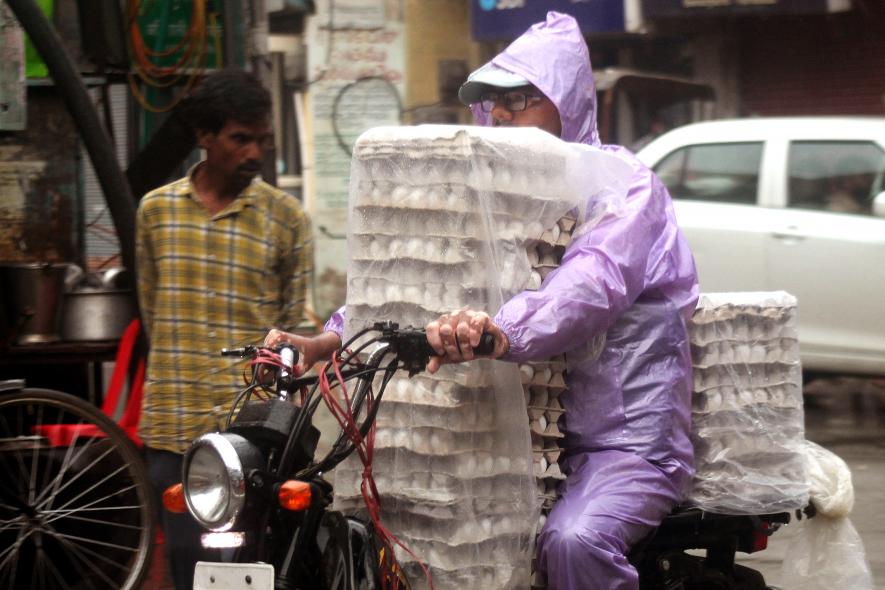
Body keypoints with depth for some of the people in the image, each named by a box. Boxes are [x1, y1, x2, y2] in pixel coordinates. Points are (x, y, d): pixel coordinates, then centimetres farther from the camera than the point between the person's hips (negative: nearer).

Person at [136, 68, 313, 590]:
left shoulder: (286, 218, 2)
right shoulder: (156, 210, 9)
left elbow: (295, 324, 4)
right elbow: (151, 309, 17)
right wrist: (180, 373, 12)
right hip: (174, 427, 2)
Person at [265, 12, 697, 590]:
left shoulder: (626, 185, -10)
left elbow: (591, 283, -30)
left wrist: (503, 331, -51)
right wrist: (327, 340, -12)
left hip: (630, 439, -7)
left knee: (574, 539, -35)